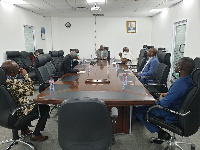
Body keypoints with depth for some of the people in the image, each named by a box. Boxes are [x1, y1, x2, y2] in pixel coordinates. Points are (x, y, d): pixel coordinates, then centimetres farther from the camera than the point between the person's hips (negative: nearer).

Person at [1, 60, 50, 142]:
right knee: (45, 108, 6)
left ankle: (24, 129, 36)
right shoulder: (14, 83, -32)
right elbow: (30, 91, -20)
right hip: (19, 112, -9)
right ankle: (36, 134, 14)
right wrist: (26, 75, -15)